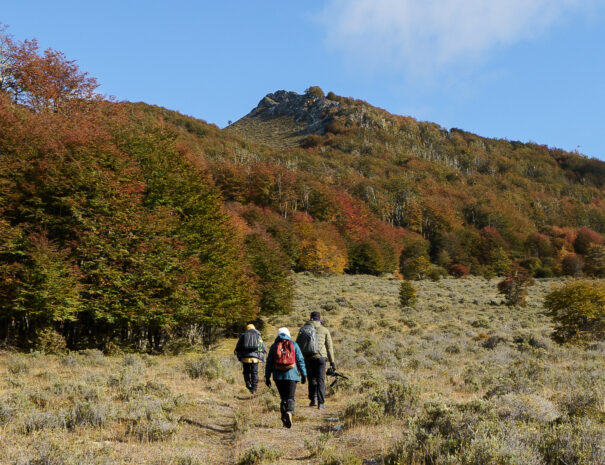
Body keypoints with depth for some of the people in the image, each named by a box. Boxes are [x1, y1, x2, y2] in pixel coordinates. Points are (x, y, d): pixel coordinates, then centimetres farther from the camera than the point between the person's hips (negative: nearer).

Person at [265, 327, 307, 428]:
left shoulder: (274, 346, 9)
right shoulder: (294, 345, 7)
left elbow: (269, 363, 8)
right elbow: (300, 360, 4)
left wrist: (267, 377, 12)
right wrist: (303, 374, 8)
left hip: (278, 376, 1)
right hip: (291, 375, -1)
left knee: (283, 397, 12)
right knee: (290, 397, -3)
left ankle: (284, 416, 2)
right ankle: (289, 412, -29)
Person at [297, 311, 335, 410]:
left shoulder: (303, 329, 8)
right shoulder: (324, 330, 3)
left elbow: (298, 345, 6)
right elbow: (329, 347, 4)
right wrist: (332, 361, 8)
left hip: (307, 358, 2)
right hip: (320, 357, -2)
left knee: (312, 379, 19)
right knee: (320, 380, 2)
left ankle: (313, 398, 13)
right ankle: (321, 403, -3)